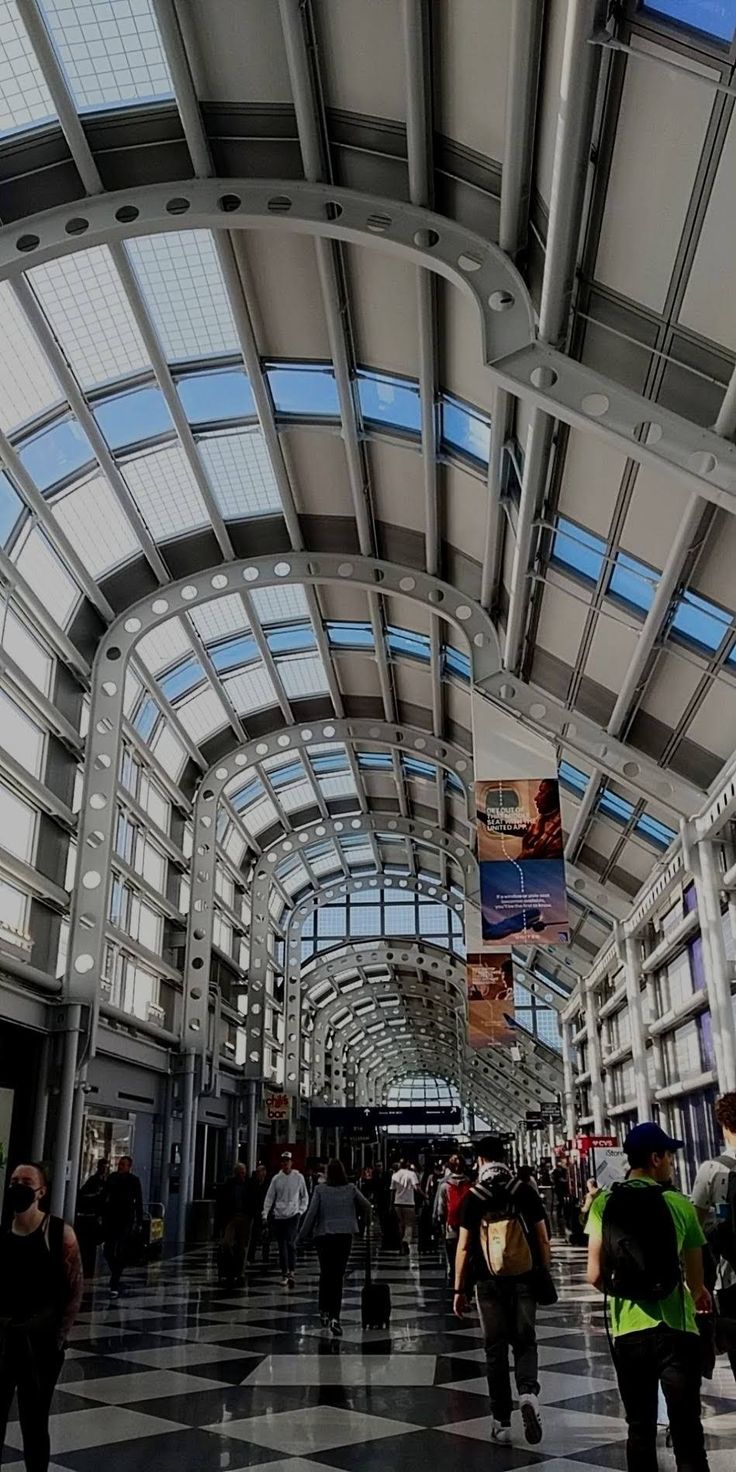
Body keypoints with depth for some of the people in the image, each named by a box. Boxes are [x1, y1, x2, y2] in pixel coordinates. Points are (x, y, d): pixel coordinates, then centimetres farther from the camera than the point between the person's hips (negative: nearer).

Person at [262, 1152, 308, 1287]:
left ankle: (291, 1272, -11)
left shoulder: (299, 1177, 2)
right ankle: (284, 1273, 14)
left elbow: (304, 1196, 11)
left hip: (293, 1215, -2)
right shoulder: (276, 1179, 5)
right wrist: (265, 1213, -4)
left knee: (291, 1243, -15)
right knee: (281, 1245, 5)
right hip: (278, 1215, 2)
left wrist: (301, 1210, -1)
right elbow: (269, 1197, 5)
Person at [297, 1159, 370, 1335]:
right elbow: (367, 1207, 6)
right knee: (338, 1277, 3)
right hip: (345, 1236, 1)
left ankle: (324, 1312, 21)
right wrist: (355, 1215, 26)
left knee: (325, 1274, 18)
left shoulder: (320, 1189, -6)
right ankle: (335, 1317, -7)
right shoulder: (351, 1189, -1)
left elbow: (311, 1214, -9)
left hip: (323, 1236, 0)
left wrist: (301, 1237, -1)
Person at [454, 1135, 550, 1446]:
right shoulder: (525, 1191, -1)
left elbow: (463, 1247, -4)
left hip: (489, 1282, 0)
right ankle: (528, 1392, -13)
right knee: (525, 1342, 13)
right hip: (524, 1279, 1)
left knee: (495, 1348, 10)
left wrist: (459, 1289, 2)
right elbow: (542, 1239, 0)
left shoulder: (473, 1197, -3)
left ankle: (501, 1422, 13)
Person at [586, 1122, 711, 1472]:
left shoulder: (605, 1203, -3)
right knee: (687, 1433, 7)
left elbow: (595, 1275, -8)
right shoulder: (680, 1205, -5)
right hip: (676, 1328, -2)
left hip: (628, 1330, 2)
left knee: (640, 1430, 17)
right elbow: (696, 1281, -1)